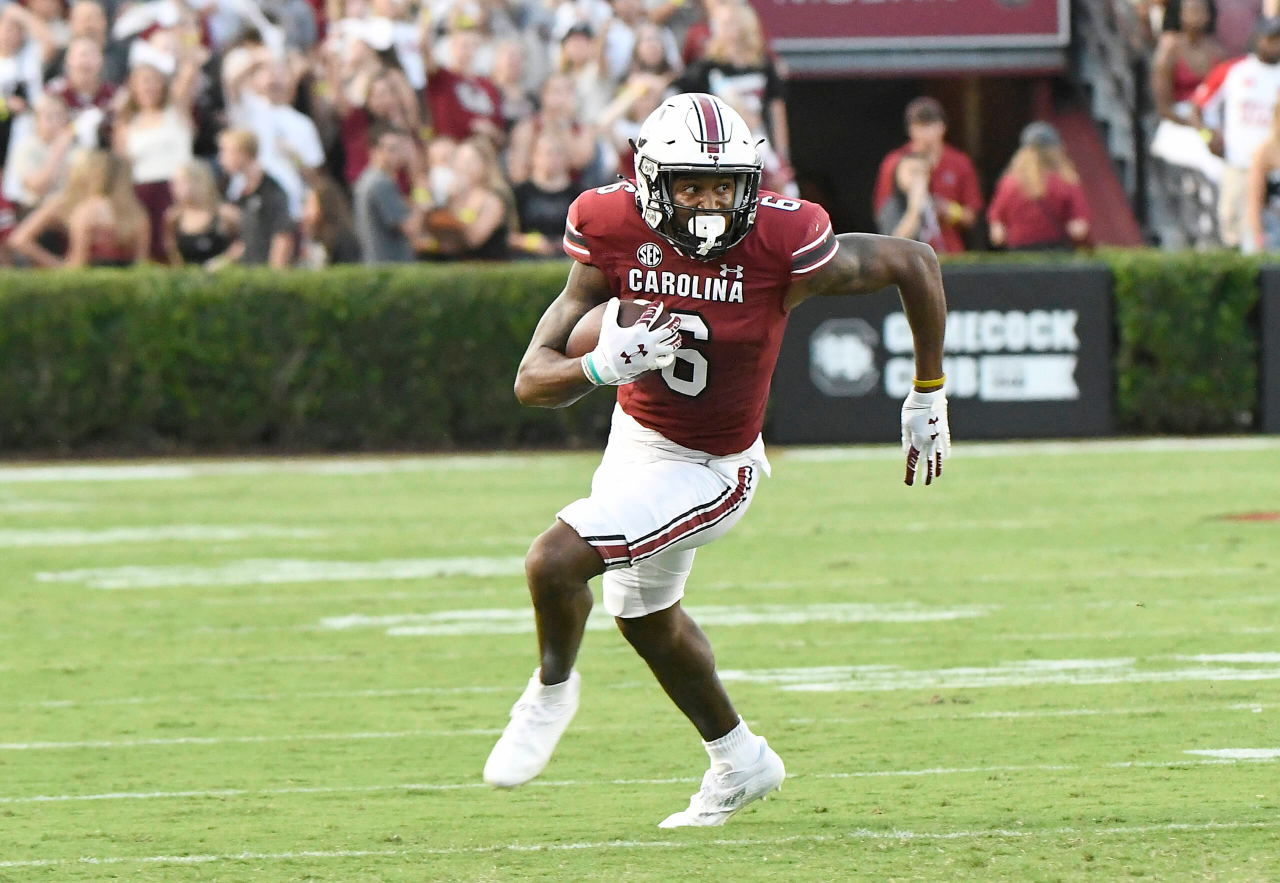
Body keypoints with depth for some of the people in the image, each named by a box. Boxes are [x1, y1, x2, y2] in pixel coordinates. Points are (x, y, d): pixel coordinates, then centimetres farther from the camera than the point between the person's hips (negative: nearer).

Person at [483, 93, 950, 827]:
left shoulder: (781, 248, -30)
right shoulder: (618, 237, -21)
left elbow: (915, 263, -14)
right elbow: (534, 380, -20)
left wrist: (928, 397, -6)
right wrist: (603, 366, -43)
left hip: (709, 468, -5)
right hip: (637, 433, 5)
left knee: (554, 562, -21)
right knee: (645, 614, 26)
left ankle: (553, 688, 13)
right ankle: (740, 760, 50)